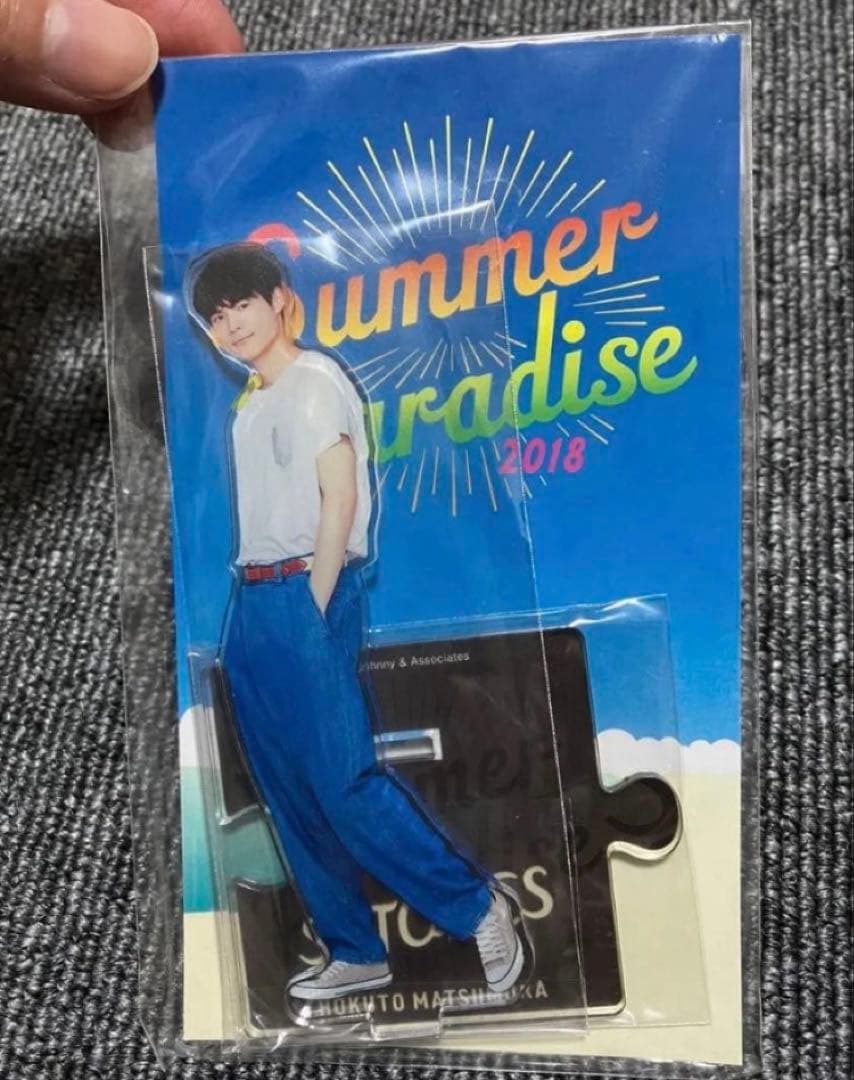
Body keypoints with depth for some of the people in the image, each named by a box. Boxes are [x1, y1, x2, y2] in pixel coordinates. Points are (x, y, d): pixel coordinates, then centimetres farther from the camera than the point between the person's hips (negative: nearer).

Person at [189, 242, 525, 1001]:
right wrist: (256, 606, 9)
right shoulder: (252, 403, 18)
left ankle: (480, 907, 7)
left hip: (303, 598, -9)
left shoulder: (313, 382, -6)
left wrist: (311, 609, -15)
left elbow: (339, 501, -14)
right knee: (291, 794, 9)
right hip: (253, 603, 9)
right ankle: (356, 952, 21)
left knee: (343, 781, -9)